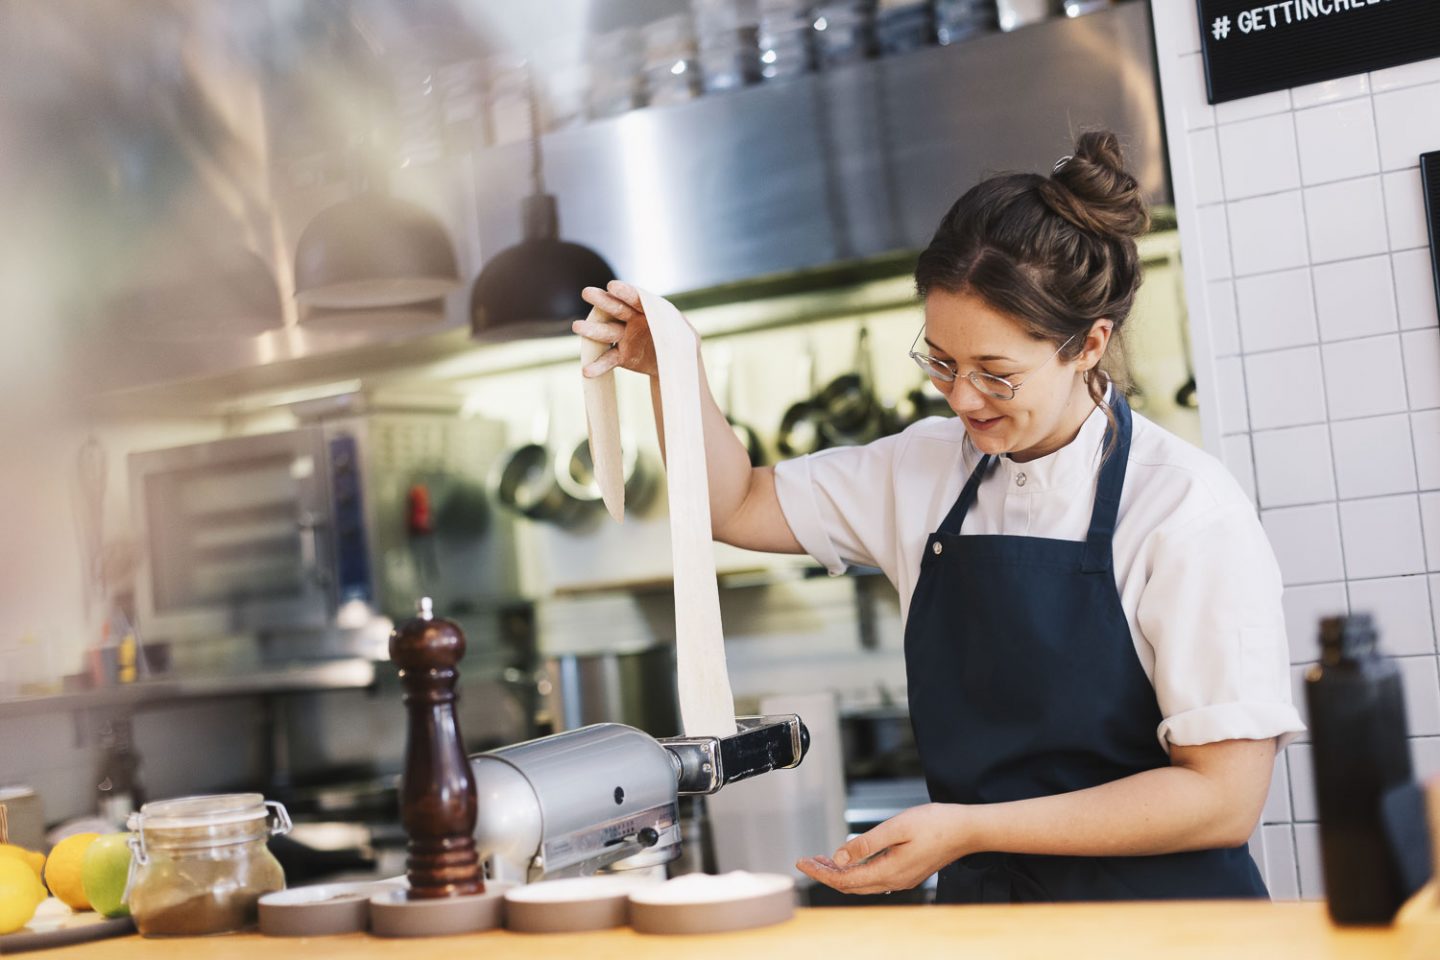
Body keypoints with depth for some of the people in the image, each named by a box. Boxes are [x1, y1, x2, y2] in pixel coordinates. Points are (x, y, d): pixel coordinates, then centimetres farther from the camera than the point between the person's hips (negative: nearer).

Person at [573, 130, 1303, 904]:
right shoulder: (926, 472, 10)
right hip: (979, 902, 7)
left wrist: (971, 830, -14)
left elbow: (1224, 797, -11)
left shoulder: (1186, 511, -9)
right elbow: (737, 505, 22)